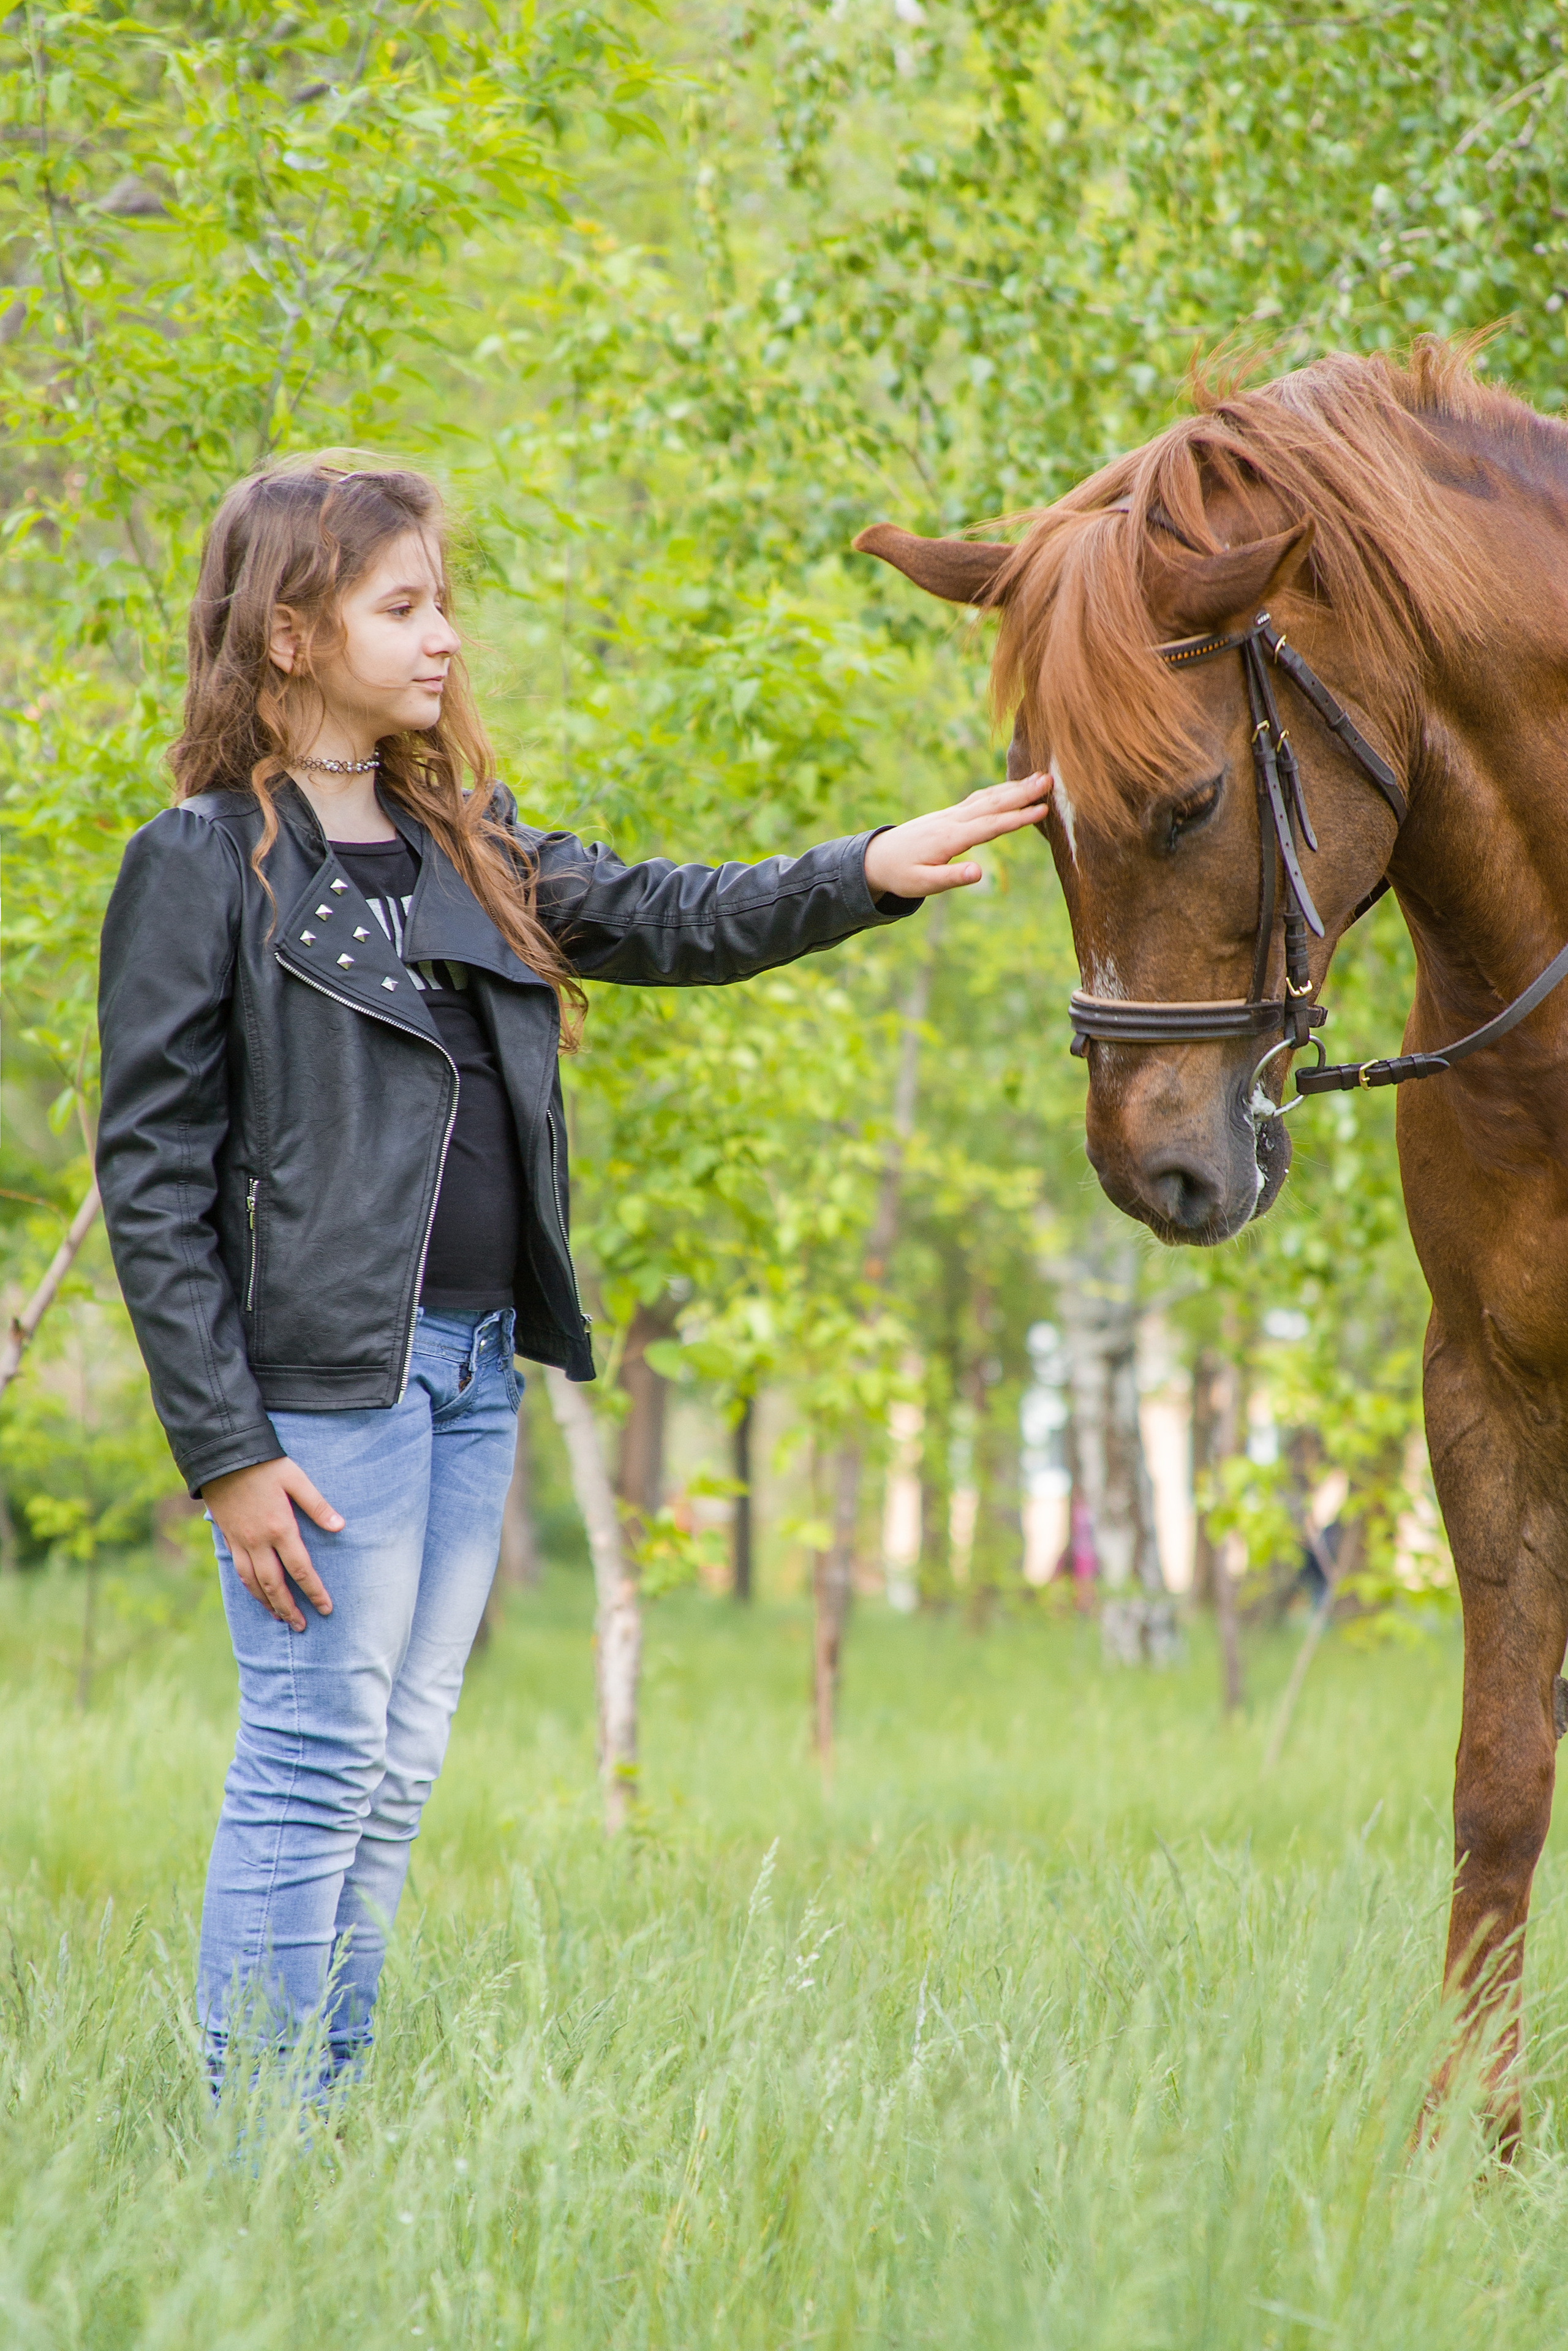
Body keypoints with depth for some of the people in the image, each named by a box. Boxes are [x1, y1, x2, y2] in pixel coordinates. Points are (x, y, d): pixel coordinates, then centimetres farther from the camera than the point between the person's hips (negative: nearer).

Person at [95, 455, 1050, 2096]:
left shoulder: (462, 851, 16)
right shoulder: (203, 865, -7)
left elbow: (670, 923, 12)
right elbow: (150, 1176, -10)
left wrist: (867, 875, -7)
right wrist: (224, 1451, -15)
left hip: (475, 1370, 8)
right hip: (327, 1375, -8)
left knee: (394, 1777, 9)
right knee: (314, 1767, -7)